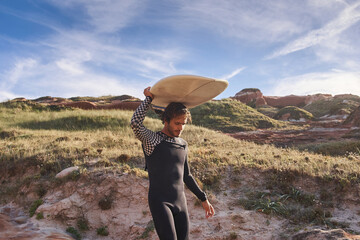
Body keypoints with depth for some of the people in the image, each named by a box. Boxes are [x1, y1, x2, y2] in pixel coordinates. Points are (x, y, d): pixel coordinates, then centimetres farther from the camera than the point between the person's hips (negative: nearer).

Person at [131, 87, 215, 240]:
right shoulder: (151, 139, -6)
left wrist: (203, 199, 17)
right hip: (159, 203, -6)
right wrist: (149, 98, -14)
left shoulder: (183, 144, 12)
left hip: (180, 202, 6)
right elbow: (135, 123, -27)